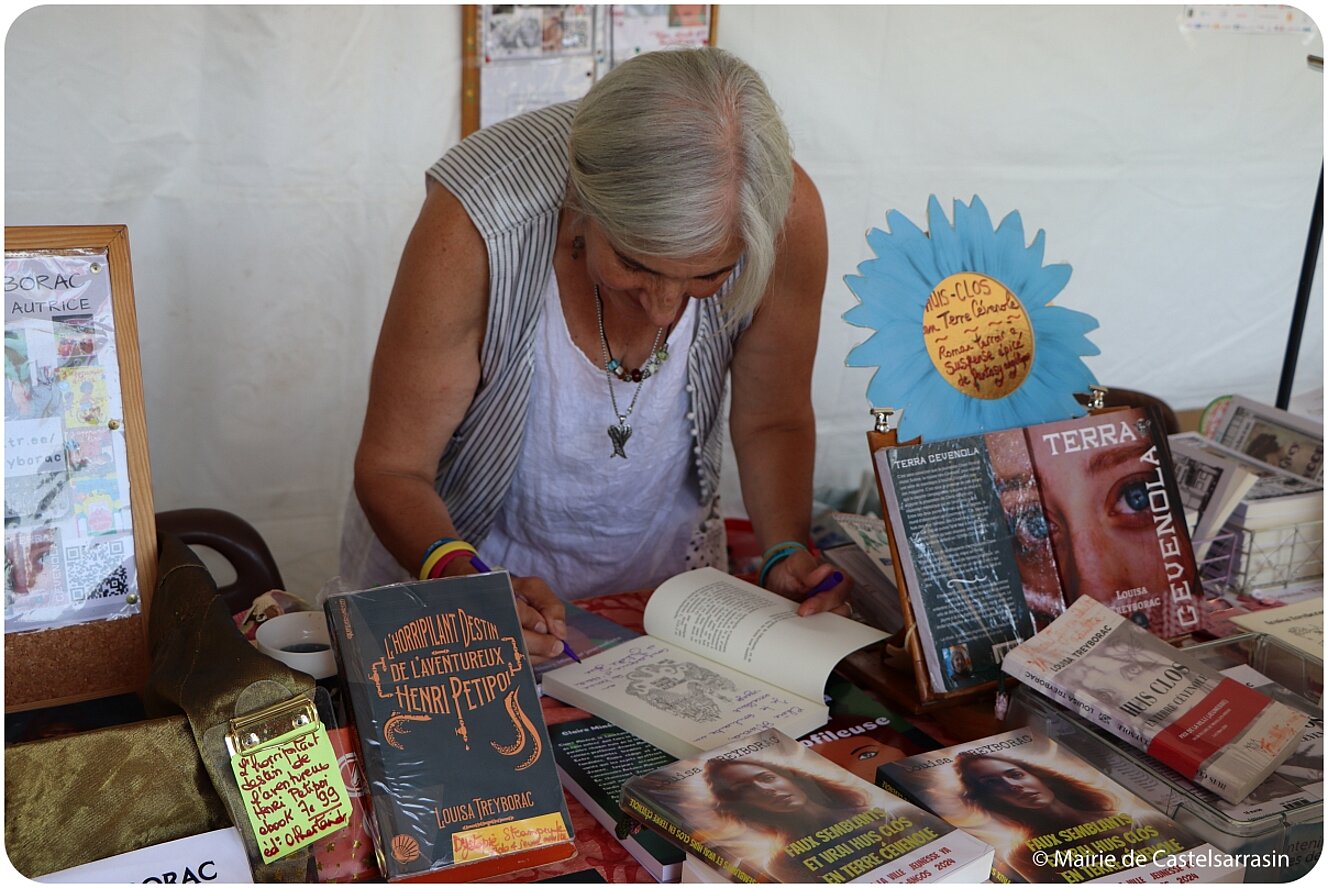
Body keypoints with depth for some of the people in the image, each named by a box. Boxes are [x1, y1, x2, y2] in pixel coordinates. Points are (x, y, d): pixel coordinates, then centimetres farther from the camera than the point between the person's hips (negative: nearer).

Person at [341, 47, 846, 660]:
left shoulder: (785, 212, -22)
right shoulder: (475, 224, -30)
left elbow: (773, 423, -5)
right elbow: (391, 467, -19)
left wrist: (786, 553, -21)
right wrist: (466, 586, -37)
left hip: (661, 576, 0)